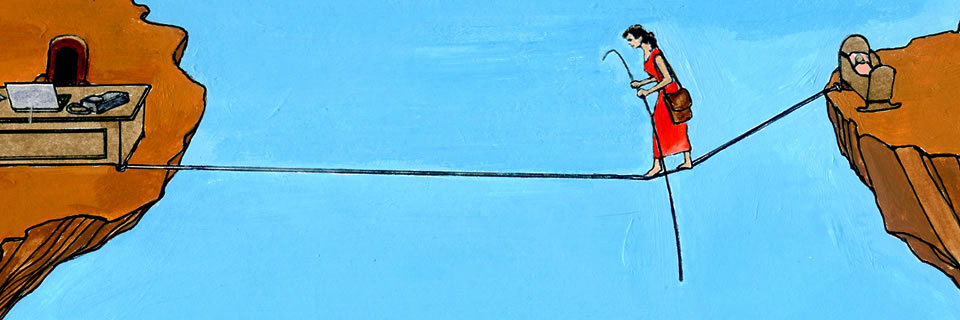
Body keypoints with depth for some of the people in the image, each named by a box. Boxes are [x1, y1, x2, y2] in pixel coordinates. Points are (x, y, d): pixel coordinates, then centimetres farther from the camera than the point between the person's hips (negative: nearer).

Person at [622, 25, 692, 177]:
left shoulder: (656, 55, -22)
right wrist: (641, 83, 6)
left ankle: (657, 165, -1)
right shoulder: (646, 53, 6)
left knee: (658, 126, -6)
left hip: (669, 92, -10)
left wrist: (648, 91, -21)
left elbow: (667, 79, -23)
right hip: (665, 92, 10)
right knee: (678, 127, 13)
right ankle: (688, 161, 21)